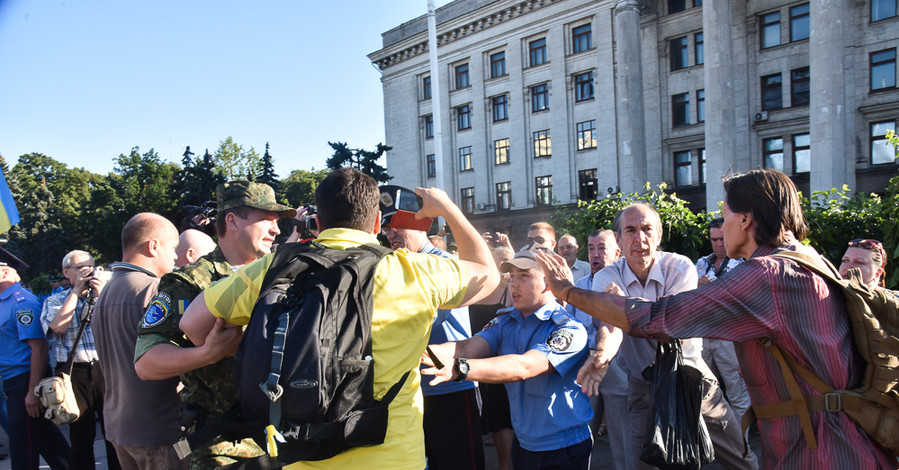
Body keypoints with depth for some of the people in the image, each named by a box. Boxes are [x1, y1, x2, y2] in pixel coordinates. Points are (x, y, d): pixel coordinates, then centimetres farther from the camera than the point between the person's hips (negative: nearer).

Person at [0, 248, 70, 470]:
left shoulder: (22, 302, -16)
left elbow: (38, 347, -22)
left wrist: (32, 392, -24)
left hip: (26, 382, -9)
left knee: (23, 449, -2)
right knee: (47, 438, 16)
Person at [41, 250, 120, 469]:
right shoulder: (54, 301, 10)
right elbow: (58, 327, -10)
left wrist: (101, 294, -9)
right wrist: (77, 290, -6)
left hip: (105, 368, 0)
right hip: (74, 373, 0)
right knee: (80, 436, 8)